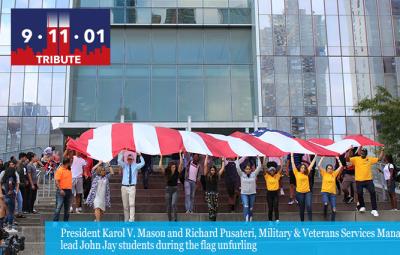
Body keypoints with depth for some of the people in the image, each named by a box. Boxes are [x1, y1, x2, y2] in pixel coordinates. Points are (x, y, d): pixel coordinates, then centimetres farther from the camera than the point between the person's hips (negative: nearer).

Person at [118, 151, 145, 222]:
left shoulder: (135, 166, 7)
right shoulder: (124, 165, 8)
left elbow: (142, 163, -6)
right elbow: (119, 161, -8)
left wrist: (140, 156, -13)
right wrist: (122, 153, -17)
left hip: (132, 187, -2)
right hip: (124, 187, 2)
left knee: (132, 204, -12)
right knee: (125, 205, 6)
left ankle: (131, 220, -15)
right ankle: (126, 220, 14)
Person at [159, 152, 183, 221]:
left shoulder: (177, 172, -6)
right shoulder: (166, 172, -5)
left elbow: (181, 164, -16)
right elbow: (160, 167, -17)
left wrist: (180, 155, -16)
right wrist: (161, 158, -14)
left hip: (175, 189, -2)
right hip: (168, 189, 2)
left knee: (173, 204, -17)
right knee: (168, 206, 7)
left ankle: (174, 219, -18)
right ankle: (170, 220, 18)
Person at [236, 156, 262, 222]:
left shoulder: (254, 174, 0)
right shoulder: (241, 174, -1)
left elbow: (259, 167, -5)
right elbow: (237, 167, -10)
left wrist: (258, 158, -5)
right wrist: (237, 159, -10)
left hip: (252, 193, 2)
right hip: (244, 193, -2)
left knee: (251, 208, 9)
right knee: (246, 207, -19)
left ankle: (250, 221, 21)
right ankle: (246, 221, -25)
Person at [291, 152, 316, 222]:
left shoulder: (307, 173, 7)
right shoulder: (297, 173, 0)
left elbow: (312, 164, 12)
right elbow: (293, 163, -1)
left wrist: (315, 156, 14)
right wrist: (292, 155, -1)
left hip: (308, 192, 2)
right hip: (300, 193, -2)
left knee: (309, 206, -12)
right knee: (301, 208, 8)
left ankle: (310, 221, -10)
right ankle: (302, 221, 20)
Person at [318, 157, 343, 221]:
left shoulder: (334, 173, 9)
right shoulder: (324, 173, 3)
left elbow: (341, 166, 9)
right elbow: (319, 166, -7)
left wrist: (338, 159, 9)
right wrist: (322, 158, -4)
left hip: (333, 193, 3)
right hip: (325, 192, -3)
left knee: (334, 209, -2)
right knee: (325, 203, -29)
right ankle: (325, 213, 2)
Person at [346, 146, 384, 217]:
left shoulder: (370, 159, 8)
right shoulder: (356, 159, 0)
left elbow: (379, 158, 13)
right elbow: (347, 159, -11)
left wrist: (382, 151, 5)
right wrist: (350, 150, -20)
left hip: (369, 180, 1)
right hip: (359, 180, -1)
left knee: (373, 193, -6)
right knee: (359, 194, 8)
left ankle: (374, 210, -1)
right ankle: (362, 206, 33)